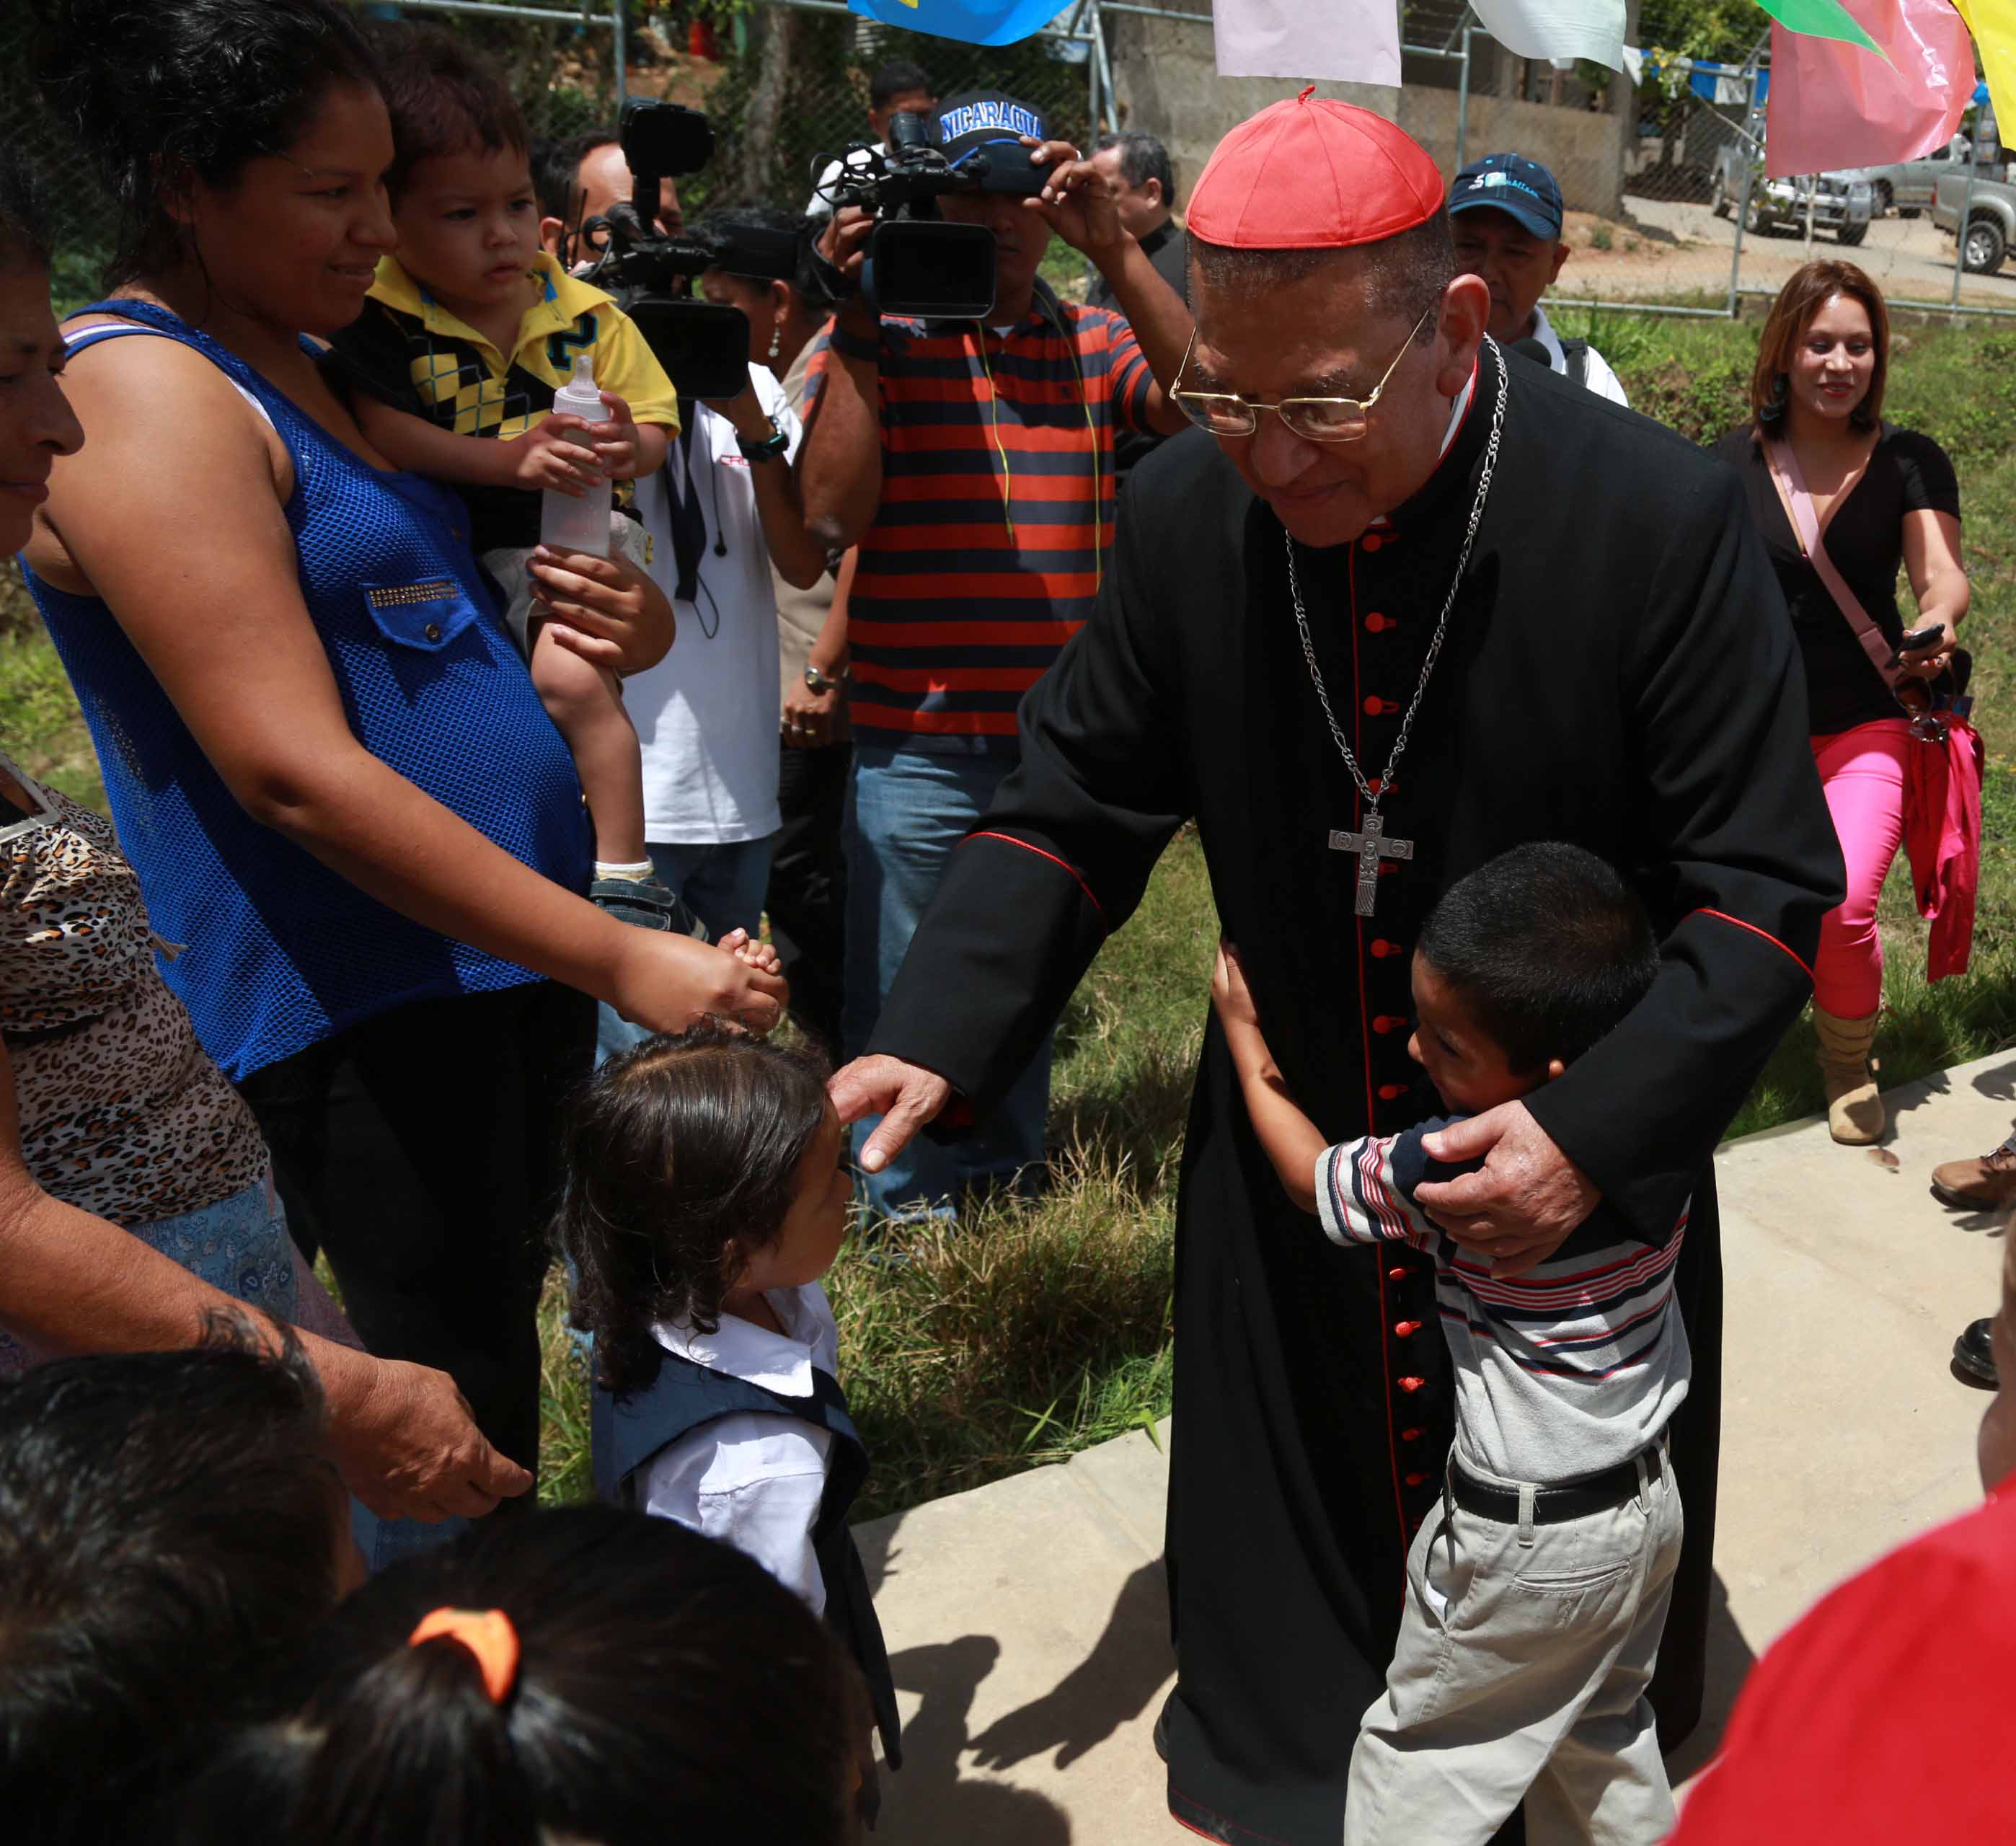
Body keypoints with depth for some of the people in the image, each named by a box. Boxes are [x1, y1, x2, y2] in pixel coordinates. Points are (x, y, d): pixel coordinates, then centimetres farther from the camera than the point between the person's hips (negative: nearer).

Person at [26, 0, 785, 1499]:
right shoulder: (142, 394, -14)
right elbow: (297, 772, -22)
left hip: (509, 968, 9)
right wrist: (619, 959, -21)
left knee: (499, 1381, 18)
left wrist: (614, 623, 2)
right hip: (363, 1019, -9)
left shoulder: (309, 367, 15)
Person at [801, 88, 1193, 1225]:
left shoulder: (1098, 344, 6)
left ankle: (1012, 1173, 38)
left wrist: (1117, 251, -19)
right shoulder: (876, 340, 0)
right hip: (916, 741, -3)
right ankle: (907, 1202, 26)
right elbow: (832, 512, -12)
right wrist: (856, 317, -15)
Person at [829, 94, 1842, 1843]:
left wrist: (1599, 1134, -29)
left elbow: (1765, 886, -17)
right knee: (1291, 1525, 23)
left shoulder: (1660, 520, -23)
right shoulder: (1190, 511, -13)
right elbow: (1076, 801, -4)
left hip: (1576, 1169, -2)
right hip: (1292, 1155, 3)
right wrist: (935, 1036, -18)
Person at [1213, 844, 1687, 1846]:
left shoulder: (1449, 1173, -32)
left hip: (1527, 1547, -7)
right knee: (1605, 1735, 29)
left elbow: (1312, 1176, -11)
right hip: (1650, 1502, 7)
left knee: (1421, 1761, 15)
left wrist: (1246, 1041, 3)